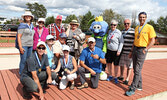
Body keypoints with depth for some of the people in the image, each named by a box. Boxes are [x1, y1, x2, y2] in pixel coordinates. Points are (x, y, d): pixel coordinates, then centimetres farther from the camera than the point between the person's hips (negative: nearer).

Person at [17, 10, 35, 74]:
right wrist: (20, 47, -15)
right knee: (23, 60, -5)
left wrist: (33, 45, 13)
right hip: (23, 45, -6)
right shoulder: (22, 25, -4)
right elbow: (19, 37, -9)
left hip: (30, 45, 6)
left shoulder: (32, 26, 14)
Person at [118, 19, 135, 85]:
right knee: (121, 64, 17)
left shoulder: (133, 31, -8)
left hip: (129, 52, -7)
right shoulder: (123, 31, 14)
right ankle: (121, 76, 33)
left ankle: (127, 79, 11)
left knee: (129, 66, 2)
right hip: (122, 51, 7)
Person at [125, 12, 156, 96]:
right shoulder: (136, 28, 13)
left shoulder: (149, 27, -5)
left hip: (142, 50, -6)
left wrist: (146, 49, -17)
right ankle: (139, 86, 26)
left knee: (137, 70, -7)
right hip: (135, 49, 7)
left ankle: (132, 89, -1)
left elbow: (152, 40, -7)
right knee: (135, 69, 11)